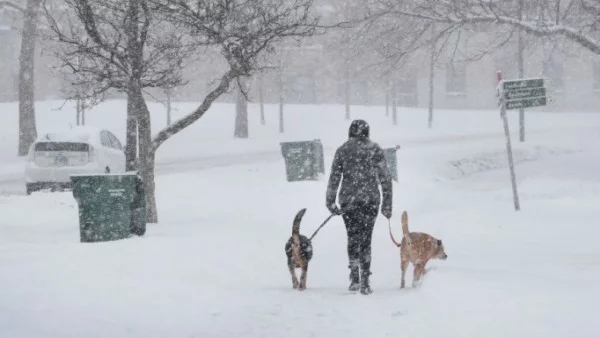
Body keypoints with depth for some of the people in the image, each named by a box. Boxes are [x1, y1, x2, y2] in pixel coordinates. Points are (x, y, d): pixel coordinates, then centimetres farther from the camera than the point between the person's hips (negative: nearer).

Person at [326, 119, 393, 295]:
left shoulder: (342, 150, 2)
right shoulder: (375, 150, 1)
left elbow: (334, 178, 1)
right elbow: (385, 178, 1)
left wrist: (330, 202, 7)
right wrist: (387, 204, 6)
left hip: (348, 201, 0)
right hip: (370, 200, 0)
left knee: (353, 238, 14)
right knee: (365, 240, 5)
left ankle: (355, 278, 3)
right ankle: (364, 282, -3)